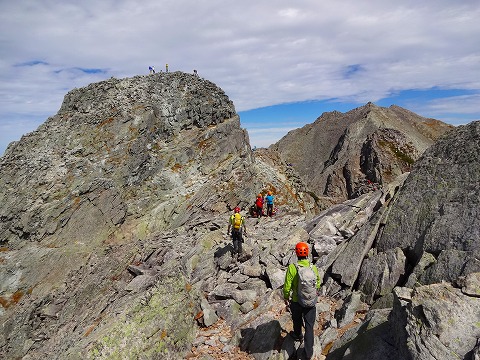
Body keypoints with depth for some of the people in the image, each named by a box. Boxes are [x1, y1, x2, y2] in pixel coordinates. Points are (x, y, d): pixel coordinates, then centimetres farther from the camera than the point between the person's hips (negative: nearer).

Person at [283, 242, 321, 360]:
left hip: (296, 301, -1)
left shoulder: (292, 267, -23)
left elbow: (287, 286, -17)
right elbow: (318, 284, 3)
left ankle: (297, 335, 53)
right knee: (309, 326, 15)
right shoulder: (313, 267, -14)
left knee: (297, 320, 27)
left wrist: (286, 298, 1)